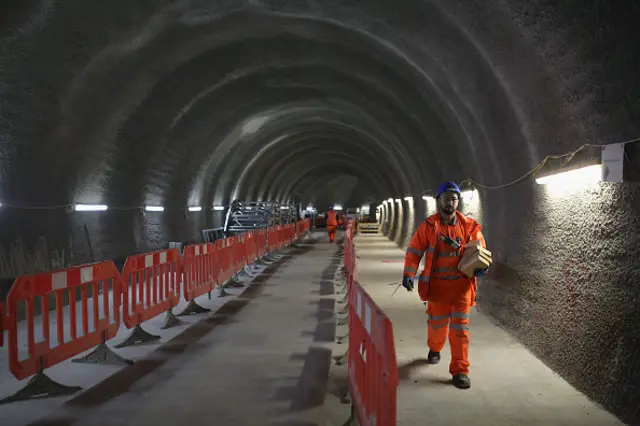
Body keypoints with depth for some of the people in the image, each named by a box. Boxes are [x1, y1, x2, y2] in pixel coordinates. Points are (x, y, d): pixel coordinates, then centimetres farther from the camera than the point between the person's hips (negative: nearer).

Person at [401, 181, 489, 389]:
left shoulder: (470, 226, -1)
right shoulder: (429, 226, -4)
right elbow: (414, 251, -2)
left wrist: (481, 266, -13)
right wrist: (409, 274, -13)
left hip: (462, 283, 0)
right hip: (437, 283, 0)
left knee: (460, 326, 0)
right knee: (438, 322, 14)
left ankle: (460, 370, 7)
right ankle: (434, 349, 46)